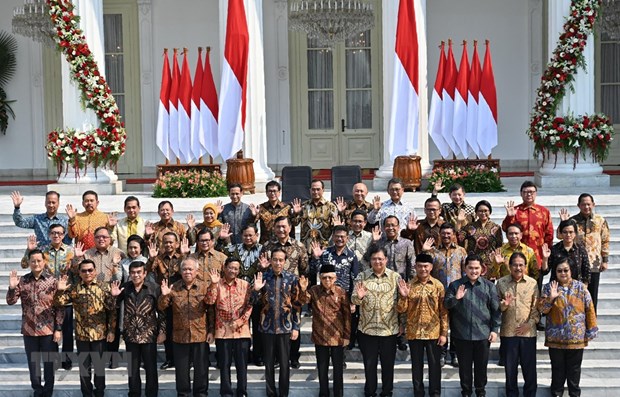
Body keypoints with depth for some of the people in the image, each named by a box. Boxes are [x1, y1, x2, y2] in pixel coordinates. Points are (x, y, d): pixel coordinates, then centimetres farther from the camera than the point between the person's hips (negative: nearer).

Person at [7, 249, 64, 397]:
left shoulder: (52, 281, -5)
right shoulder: (22, 280, 0)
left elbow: (59, 307, -4)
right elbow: (11, 301, -2)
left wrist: (58, 329, -8)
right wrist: (12, 287, -20)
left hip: (49, 330, -2)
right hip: (29, 330, 2)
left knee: (50, 363, 7)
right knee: (33, 363, 11)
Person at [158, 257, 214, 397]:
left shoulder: (205, 286, -3)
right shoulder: (174, 287, 2)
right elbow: (161, 308, 3)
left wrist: (211, 330, -6)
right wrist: (164, 295, -17)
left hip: (201, 335, -1)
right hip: (179, 336, 2)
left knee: (201, 368, 9)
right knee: (181, 369, 11)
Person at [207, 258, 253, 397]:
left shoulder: (245, 285, 2)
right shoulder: (217, 284, 1)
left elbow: (250, 306, 0)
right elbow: (210, 301, -13)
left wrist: (240, 321, -11)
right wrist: (214, 284, -24)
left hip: (242, 331, 0)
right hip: (223, 331, 0)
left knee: (242, 364, 6)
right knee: (224, 364, 7)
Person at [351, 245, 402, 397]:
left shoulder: (395, 277, 0)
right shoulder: (362, 277, 0)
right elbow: (353, 300, -2)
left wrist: (401, 324, -7)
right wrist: (359, 297, -23)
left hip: (389, 328, 0)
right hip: (367, 328, 0)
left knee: (388, 363, 12)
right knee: (369, 363, 11)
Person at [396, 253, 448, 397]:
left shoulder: (438, 285, -2)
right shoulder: (408, 285, -1)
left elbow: (444, 311, -1)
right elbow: (401, 310, -2)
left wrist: (444, 333, -6)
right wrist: (403, 297, -20)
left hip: (434, 332, -1)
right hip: (414, 333, 1)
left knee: (434, 364, 7)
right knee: (416, 365, 10)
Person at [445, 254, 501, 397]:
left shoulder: (489, 286, 2)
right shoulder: (455, 285, 2)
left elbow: (496, 309, 2)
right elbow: (446, 305, -1)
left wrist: (495, 329, -3)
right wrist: (456, 298, -20)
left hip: (483, 333, 0)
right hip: (461, 334, 0)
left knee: (481, 364, 11)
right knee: (464, 365, 9)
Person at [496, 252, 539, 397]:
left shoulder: (532, 283, 0)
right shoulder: (501, 282, 1)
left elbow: (536, 307, 1)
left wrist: (530, 323, -9)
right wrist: (503, 305, -18)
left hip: (528, 332, 0)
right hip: (508, 332, 0)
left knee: (529, 367, 7)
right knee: (510, 367, 10)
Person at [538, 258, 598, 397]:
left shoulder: (580, 287, -1)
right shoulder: (549, 287, 0)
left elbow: (589, 310, 0)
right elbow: (541, 309, -4)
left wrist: (591, 330, -2)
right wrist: (551, 298, -20)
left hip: (576, 337, 0)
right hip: (556, 337, 0)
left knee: (574, 368, 11)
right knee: (557, 367, 10)